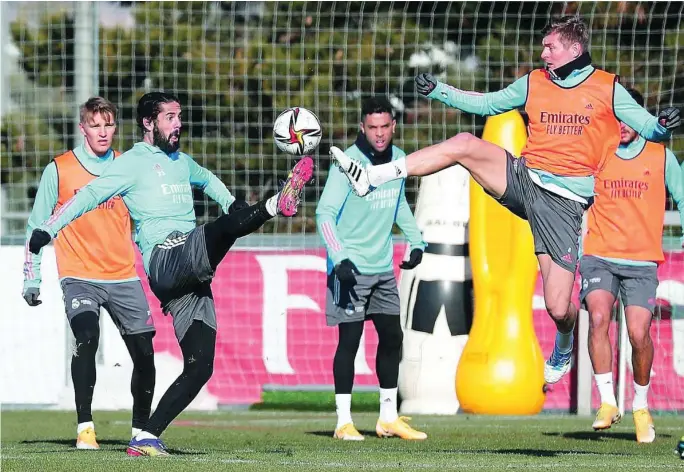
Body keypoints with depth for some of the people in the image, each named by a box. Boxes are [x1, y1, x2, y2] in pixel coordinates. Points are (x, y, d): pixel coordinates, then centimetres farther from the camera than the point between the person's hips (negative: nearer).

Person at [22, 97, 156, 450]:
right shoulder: (59, 170, 0)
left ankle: (141, 429, 15)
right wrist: (31, 279, 3)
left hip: (124, 278, 3)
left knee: (144, 352, -2)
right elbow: (37, 226, 6)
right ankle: (85, 426, -19)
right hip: (79, 277, -3)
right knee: (86, 338, -26)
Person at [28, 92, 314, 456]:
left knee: (199, 366, -3)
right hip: (164, 259, -7)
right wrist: (47, 230, -13)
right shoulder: (132, 163, 4)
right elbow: (90, 195, -3)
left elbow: (207, 179, 47)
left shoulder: (181, 161, 27)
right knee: (225, 227, -33)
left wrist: (233, 204, 28)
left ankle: (146, 438, -1)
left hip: (190, 273, 7)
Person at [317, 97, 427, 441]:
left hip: (383, 268, 7)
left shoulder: (398, 159, 4)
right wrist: (339, 257, -28)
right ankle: (343, 421, 2)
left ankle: (388, 418, 19)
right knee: (350, 339, -5)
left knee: (392, 337, 9)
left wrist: (416, 241, 13)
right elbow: (325, 214, -17)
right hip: (351, 269, -7)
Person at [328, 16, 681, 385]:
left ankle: (563, 350, 29)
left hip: (563, 203, -3)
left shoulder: (608, 89, 1)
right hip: (523, 178, 3)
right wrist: (437, 91, 10)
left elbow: (646, 128, 1)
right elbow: (485, 104, 19)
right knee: (464, 145, -23)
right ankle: (371, 178, -25)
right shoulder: (534, 83, 12)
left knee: (558, 309, -8)